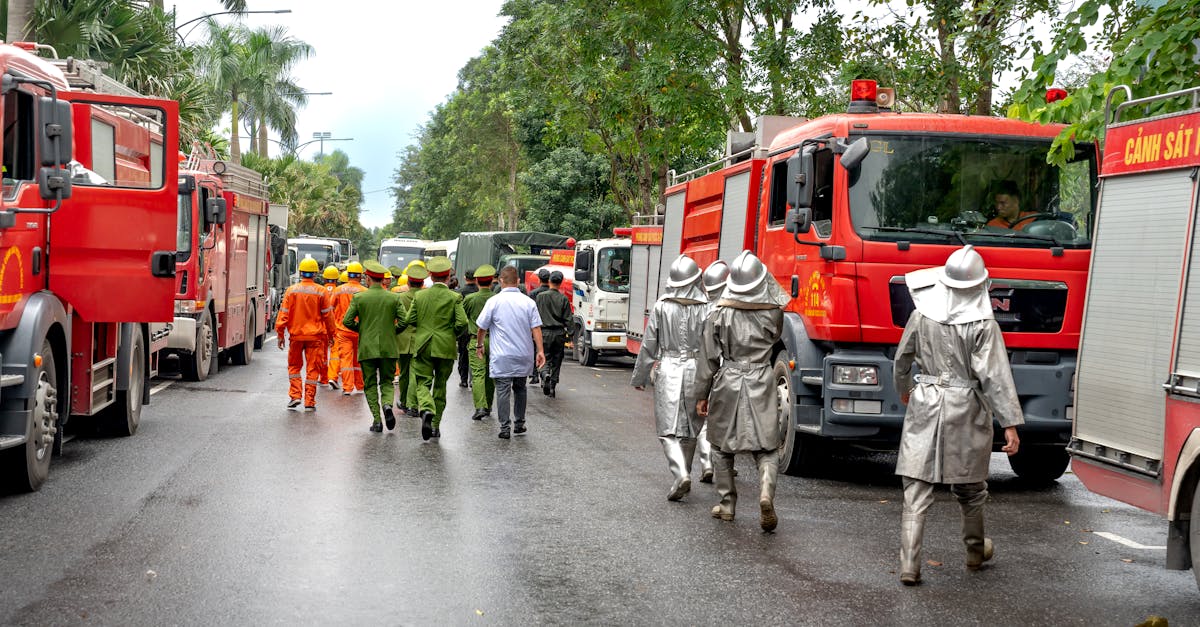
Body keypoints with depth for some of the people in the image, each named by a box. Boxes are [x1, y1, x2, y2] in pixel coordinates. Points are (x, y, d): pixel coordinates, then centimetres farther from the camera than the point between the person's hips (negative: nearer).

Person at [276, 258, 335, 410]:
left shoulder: (291, 291, -3)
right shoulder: (321, 292, -4)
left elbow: (283, 314, -3)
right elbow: (328, 316, 1)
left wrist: (280, 334, 4)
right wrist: (330, 334, 13)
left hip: (296, 335, 1)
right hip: (315, 335, -1)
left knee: (294, 366, 17)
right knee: (312, 368, 4)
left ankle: (295, 395, 6)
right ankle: (309, 402, 4)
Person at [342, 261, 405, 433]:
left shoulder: (358, 297, -2)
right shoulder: (394, 298, 1)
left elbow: (347, 321, -6)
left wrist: (361, 329, 12)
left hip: (367, 348, -1)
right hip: (388, 348, 1)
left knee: (370, 384, 8)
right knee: (387, 381, 13)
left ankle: (376, 420, -1)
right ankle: (387, 404, -17)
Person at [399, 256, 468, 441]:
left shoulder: (419, 296, 1)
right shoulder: (454, 297, -5)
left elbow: (409, 320, 0)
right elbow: (462, 323, -14)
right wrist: (452, 334, 6)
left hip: (423, 346, 1)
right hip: (446, 347, 0)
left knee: (422, 383, 3)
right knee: (440, 385, 12)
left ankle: (426, 410, -28)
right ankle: (435, 425, 15)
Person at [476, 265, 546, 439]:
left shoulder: (494, 301, -6)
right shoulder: (528, 302, 1)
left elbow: (482, 327, 1)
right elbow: (536, 329, -4)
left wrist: (479, 345, 17)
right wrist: (540, 351, -3)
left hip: (501, 356, -3)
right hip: (524, 355, 3)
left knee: (503, 390, -2)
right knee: (520, 388, 19)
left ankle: (504, 428, -6)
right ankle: (519, 424, 24)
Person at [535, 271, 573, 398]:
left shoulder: (540, 296, -2)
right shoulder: (563, 299, -2)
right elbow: (568, 319, -2)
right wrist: (570, 334, 6)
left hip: (545, 332, -1)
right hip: (559, 332, 1)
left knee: (545, 359, 4)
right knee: (556, 361, 10)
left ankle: (545, 374, -26)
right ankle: (552, 387, 12)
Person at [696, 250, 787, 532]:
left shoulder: (720, 314, -5)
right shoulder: (773, 312, -4)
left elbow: (710, 358, -2)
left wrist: (703, 395, 7)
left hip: (727, 385, 0)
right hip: (761, 385, 0)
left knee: (722, 447, 16)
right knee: (766, 449, 4)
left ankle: (727, 504, 19)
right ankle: (766, 492, -21)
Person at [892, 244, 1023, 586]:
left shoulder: (922, 315, -2)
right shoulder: (983, 325, -12)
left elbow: (902, 359, 10)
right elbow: (995, 376, -14)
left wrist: (904, 389, 29)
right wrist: (1010, 424, -11)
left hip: (925, 404, 2)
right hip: (966, 410, -1)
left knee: (917, 488, 2)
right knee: (970, 487, 18)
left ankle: (909, 564, -6)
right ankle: (976, 550, 38)